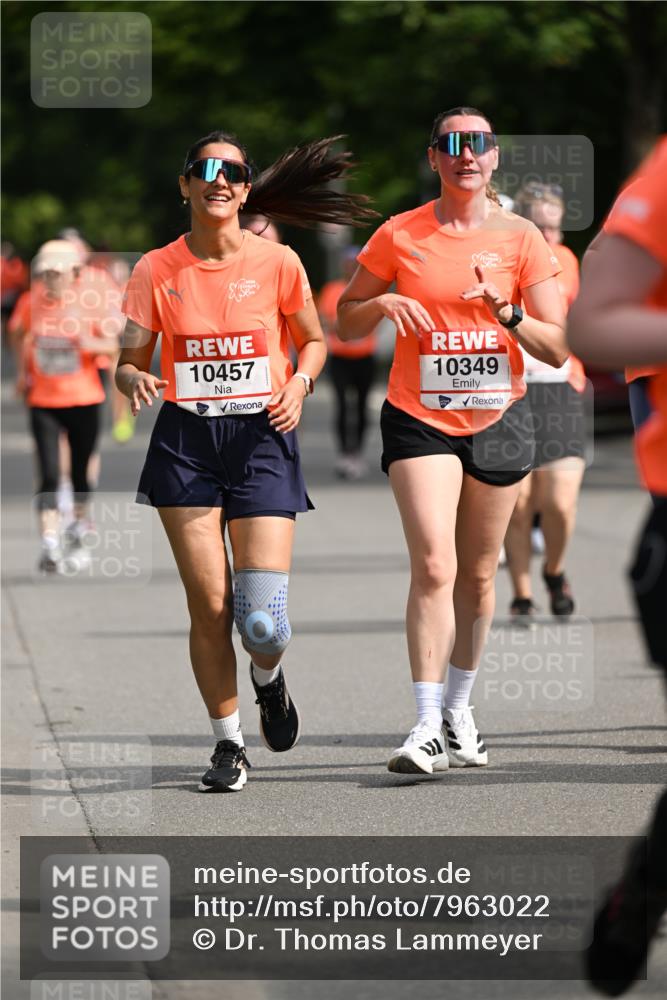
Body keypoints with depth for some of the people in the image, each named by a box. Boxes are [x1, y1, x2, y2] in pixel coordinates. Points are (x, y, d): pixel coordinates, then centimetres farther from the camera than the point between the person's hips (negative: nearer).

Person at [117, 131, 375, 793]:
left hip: (262, 441, -1)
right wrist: (135, 380, -19)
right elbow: (127, 363, 4)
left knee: (262, 618, -10)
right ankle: (227, 743, 13)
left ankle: (268, 679, 26)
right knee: (208, 605, -5)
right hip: (185, 443, 1)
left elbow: (313, 340, 14)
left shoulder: (277, 263, 0)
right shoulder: (156, 271, 2)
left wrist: (300, 382, -6)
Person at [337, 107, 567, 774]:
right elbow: (345, 324, 9)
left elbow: (557, 349, 1)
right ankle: (427, 726, -16)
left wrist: (508, 313, -16)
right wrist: (382, 302, -12)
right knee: (433, 566, -16)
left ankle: (459, 710, 26)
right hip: (419, 417, -2)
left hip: (498, 419, 2)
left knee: (478, 575, 10)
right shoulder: (400, 236, 1)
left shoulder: (520, 239, 2)